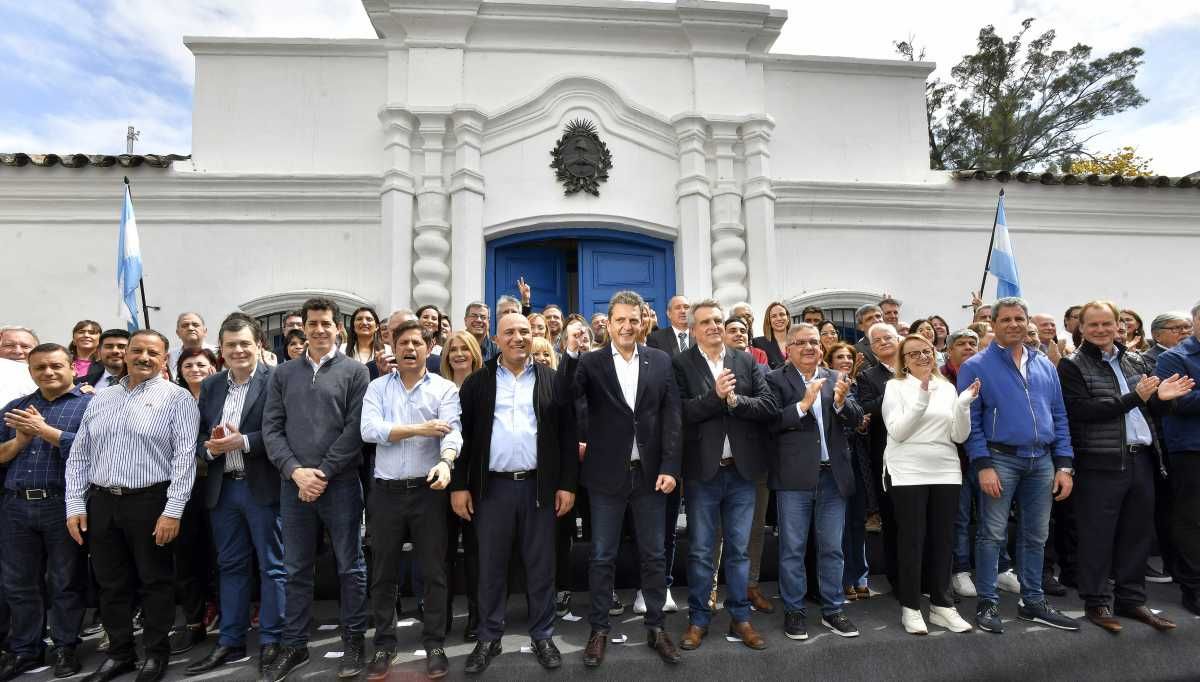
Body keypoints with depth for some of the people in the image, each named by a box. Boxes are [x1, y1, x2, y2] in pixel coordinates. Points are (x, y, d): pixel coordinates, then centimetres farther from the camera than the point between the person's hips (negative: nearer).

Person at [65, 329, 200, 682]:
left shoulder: (177, 397, -5)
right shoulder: (100, 399, 12)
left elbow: (184, 456, -11)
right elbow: (79, 455, 13)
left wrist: (173, 510, -16)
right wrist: (75, 505, 4)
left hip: (150, 501, -5)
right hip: (101, 502, 5)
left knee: (155, 581, 6)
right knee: (111, 584, 14)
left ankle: (156, 653, 22)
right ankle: (119, 653, 30)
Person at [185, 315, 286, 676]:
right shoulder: (210, 385, 11)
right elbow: (198, 434, 11)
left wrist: (242, 442, -21)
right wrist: (209, 447, -10)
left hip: (263, 487, -6)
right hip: (222, 488, 6)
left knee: (272, 565, 5)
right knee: (230, 565, 16)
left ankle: (271, 640, 17)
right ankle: (230, 641, 29)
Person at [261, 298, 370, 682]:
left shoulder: (354, 371, 0)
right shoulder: (282, 374, 10)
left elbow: (355, 428, -7)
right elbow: (271, 428, 4)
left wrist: (323, 472, -11)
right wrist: (296, 470, -9)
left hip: (341, 483, -3)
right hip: (293, 484, 3)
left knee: (350, 567, 6)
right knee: (296, 570, 13)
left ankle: (353, 640, 21)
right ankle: (294, 645, 27)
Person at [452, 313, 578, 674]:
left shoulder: (552, 380, 3)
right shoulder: (477, 382, 4)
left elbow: (567, 436, 2)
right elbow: (463, 435, 3)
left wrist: (567, 484, -2)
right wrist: (459, 485, -2)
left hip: (539, 486, 0)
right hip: (492, 487, 0)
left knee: (541, 566, 10)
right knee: (491, 567, 11)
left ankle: (543, 636, 27)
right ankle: (489, 638, 27)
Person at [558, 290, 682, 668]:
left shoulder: (661, 360, 2)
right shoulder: (590, 361, -3)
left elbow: (671, 417, 0)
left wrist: (670, 467, -6)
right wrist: (571, 352, -28)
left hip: (650, 472, 2)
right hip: (607, 474, -1)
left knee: (654, 555, 13)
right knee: (601, 557, 10)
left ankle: (655, 627, 29)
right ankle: (599, 629, 26)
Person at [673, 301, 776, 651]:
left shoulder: (747, 362, 5)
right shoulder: (680, 364, -4)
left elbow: (769, 406, -3)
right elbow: (680, 412, -15)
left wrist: (733, 400, -17)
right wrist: (715, 396, -25)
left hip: (741, 469, 3)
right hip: (703, 470, -2)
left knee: (739, 548, 13)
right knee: (700, 550, 9)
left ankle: (740, 617, 27)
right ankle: (698, 619, 24)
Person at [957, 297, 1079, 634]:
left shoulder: (1045, 365, 12)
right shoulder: (976, 366, -4)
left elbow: (1059, 416, 12)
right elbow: (971, 420, -8)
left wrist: (1064, 465, 5)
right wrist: (983, 465, -14)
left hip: (1042, 460, 5)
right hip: (1001, 459, -5)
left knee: (1036, 535, 13)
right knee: (992, 535, 1)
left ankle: (1033, 601, 27)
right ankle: (987, 603, 11)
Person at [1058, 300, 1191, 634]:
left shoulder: (1135, 361, 14)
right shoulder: (1072, 365, -5)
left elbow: (1150, 406, 19)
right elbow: (1081, 410, -16)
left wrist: (1160, 396, -2)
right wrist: (1134, 397, -18)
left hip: (1141, 458, 6)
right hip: (1100, 462, -6)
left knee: (1138, 532, 13)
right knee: (1098, 535, 2)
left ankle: (1131, 599, 26)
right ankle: (1097, 602, 13)